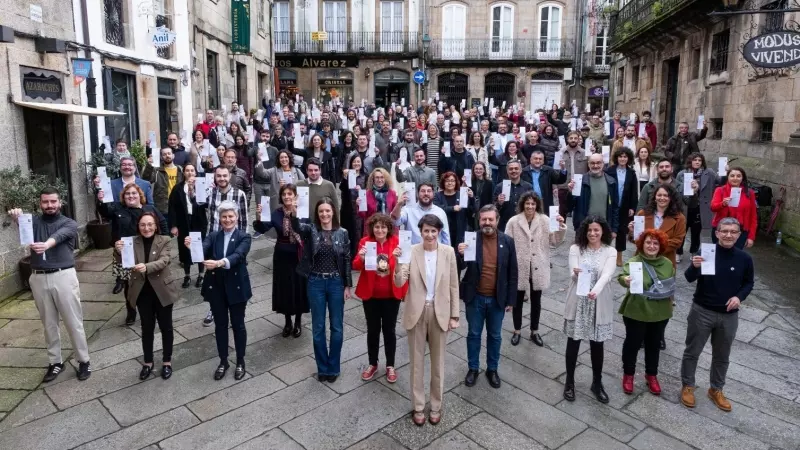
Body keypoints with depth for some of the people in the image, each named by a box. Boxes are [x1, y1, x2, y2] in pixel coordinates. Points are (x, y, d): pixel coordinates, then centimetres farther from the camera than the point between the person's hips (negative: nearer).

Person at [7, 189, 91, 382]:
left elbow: (60, 235, -20)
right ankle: (55, 362, 26)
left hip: (63, 276, -3)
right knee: (49, 323, 13)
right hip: (39, 278, 3)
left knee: (73, 322, 2)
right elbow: (23, 221, -15)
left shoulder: (69, 224, 3)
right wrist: (16, 215, -39)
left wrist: (46, 244, -43)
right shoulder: (34, 220, 10)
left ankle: (83, 361, 14)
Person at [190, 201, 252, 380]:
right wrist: (192, 246, -39)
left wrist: (219, 262, -43)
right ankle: (223, 361, 29)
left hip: (236, 287, -2)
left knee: (238, 324, 10)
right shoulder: (213, 236, 3)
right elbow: (202, 251, -16)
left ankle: (240, 361, 26)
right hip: (216, 287, 3)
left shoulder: (243, 237, -6)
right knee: (220, 325, 13)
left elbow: (237, 256, -24)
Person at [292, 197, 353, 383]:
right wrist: (293, 214, -48)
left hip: (336, 283, 0)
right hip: (316, 283, 0)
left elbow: (347, 260, 1)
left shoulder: (342, 233, -2)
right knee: (318, 327, 9)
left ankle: (333, 367, 24)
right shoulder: (311, 230, -3)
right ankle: (322, 367, 24)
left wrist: (348, 285, -1)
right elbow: (297, 227, -26)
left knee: (337, 327, 8)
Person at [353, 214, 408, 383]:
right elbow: (356, 266, -9)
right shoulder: (365, 241, -5)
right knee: (372, 329, 11)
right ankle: (372, 364, 29)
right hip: (370, 294, 1)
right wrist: (361, 258, -29)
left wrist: (398, 258, -31)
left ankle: (390, 366, 25)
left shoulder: (397, 242, -7)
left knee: (389, 330, 9)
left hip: (391, 294, -1)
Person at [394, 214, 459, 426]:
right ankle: (418, 407, 28)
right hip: (416, 312, 0)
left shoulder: (448, 252, -5)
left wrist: (454, 315, 0)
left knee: (438, 362, 14)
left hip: (439, 312, 1)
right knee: (417, 361, 12)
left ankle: (436, 406, 31)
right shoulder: (411, 251, -8)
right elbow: (399, 284, -13)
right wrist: (398, 265, -31)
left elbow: (453, 285, 1)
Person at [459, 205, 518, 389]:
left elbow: (512, 273, 0)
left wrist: (511, 299, -1)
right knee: (474, 334, 14)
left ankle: (492, 369, 33)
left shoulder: (507, 241, -5)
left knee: (495, 336, 15)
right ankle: (473, 368, 30)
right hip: (475, 298, -1)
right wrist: (460, 254, -30)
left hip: (497, 299, 1)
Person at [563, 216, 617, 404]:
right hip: (578, 302, 0)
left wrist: (595, 291, -38)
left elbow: (606, 275, -19)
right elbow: (573, 273, -13)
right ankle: (569, 382, 26)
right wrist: (576, 273, -38)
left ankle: (597, 383, 30)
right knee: (573, 342, 9)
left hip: (599, 304, 0)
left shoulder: (610, 251, -5)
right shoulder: (576, 249, -3)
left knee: (597, 344, 11)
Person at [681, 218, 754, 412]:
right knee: (692, 351, 10)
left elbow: (748, 283, 8)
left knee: (722, 356, 18)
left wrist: (739, 296, -10)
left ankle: (716, 390, 36)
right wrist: (694, 266, -36)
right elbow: (689, 279, -15)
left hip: (729, 316, 3)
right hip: (702, 311, -2)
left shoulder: (744, 258, -5)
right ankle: (688, 386, 28)